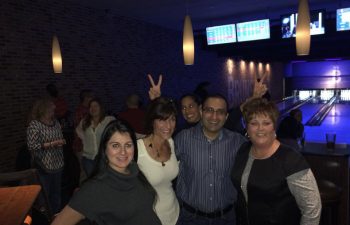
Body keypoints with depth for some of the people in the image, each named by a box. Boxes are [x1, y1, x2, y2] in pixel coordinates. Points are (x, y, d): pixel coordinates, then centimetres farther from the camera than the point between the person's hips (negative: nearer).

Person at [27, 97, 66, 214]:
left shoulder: (55, 122, 8)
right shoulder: (34, 124, -12)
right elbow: (32, 145, -18)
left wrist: (62, 141, -1)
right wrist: (52, 144, -21)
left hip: (58, 164, 6)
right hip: (44, 166, -6)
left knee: (57, 192, 16)